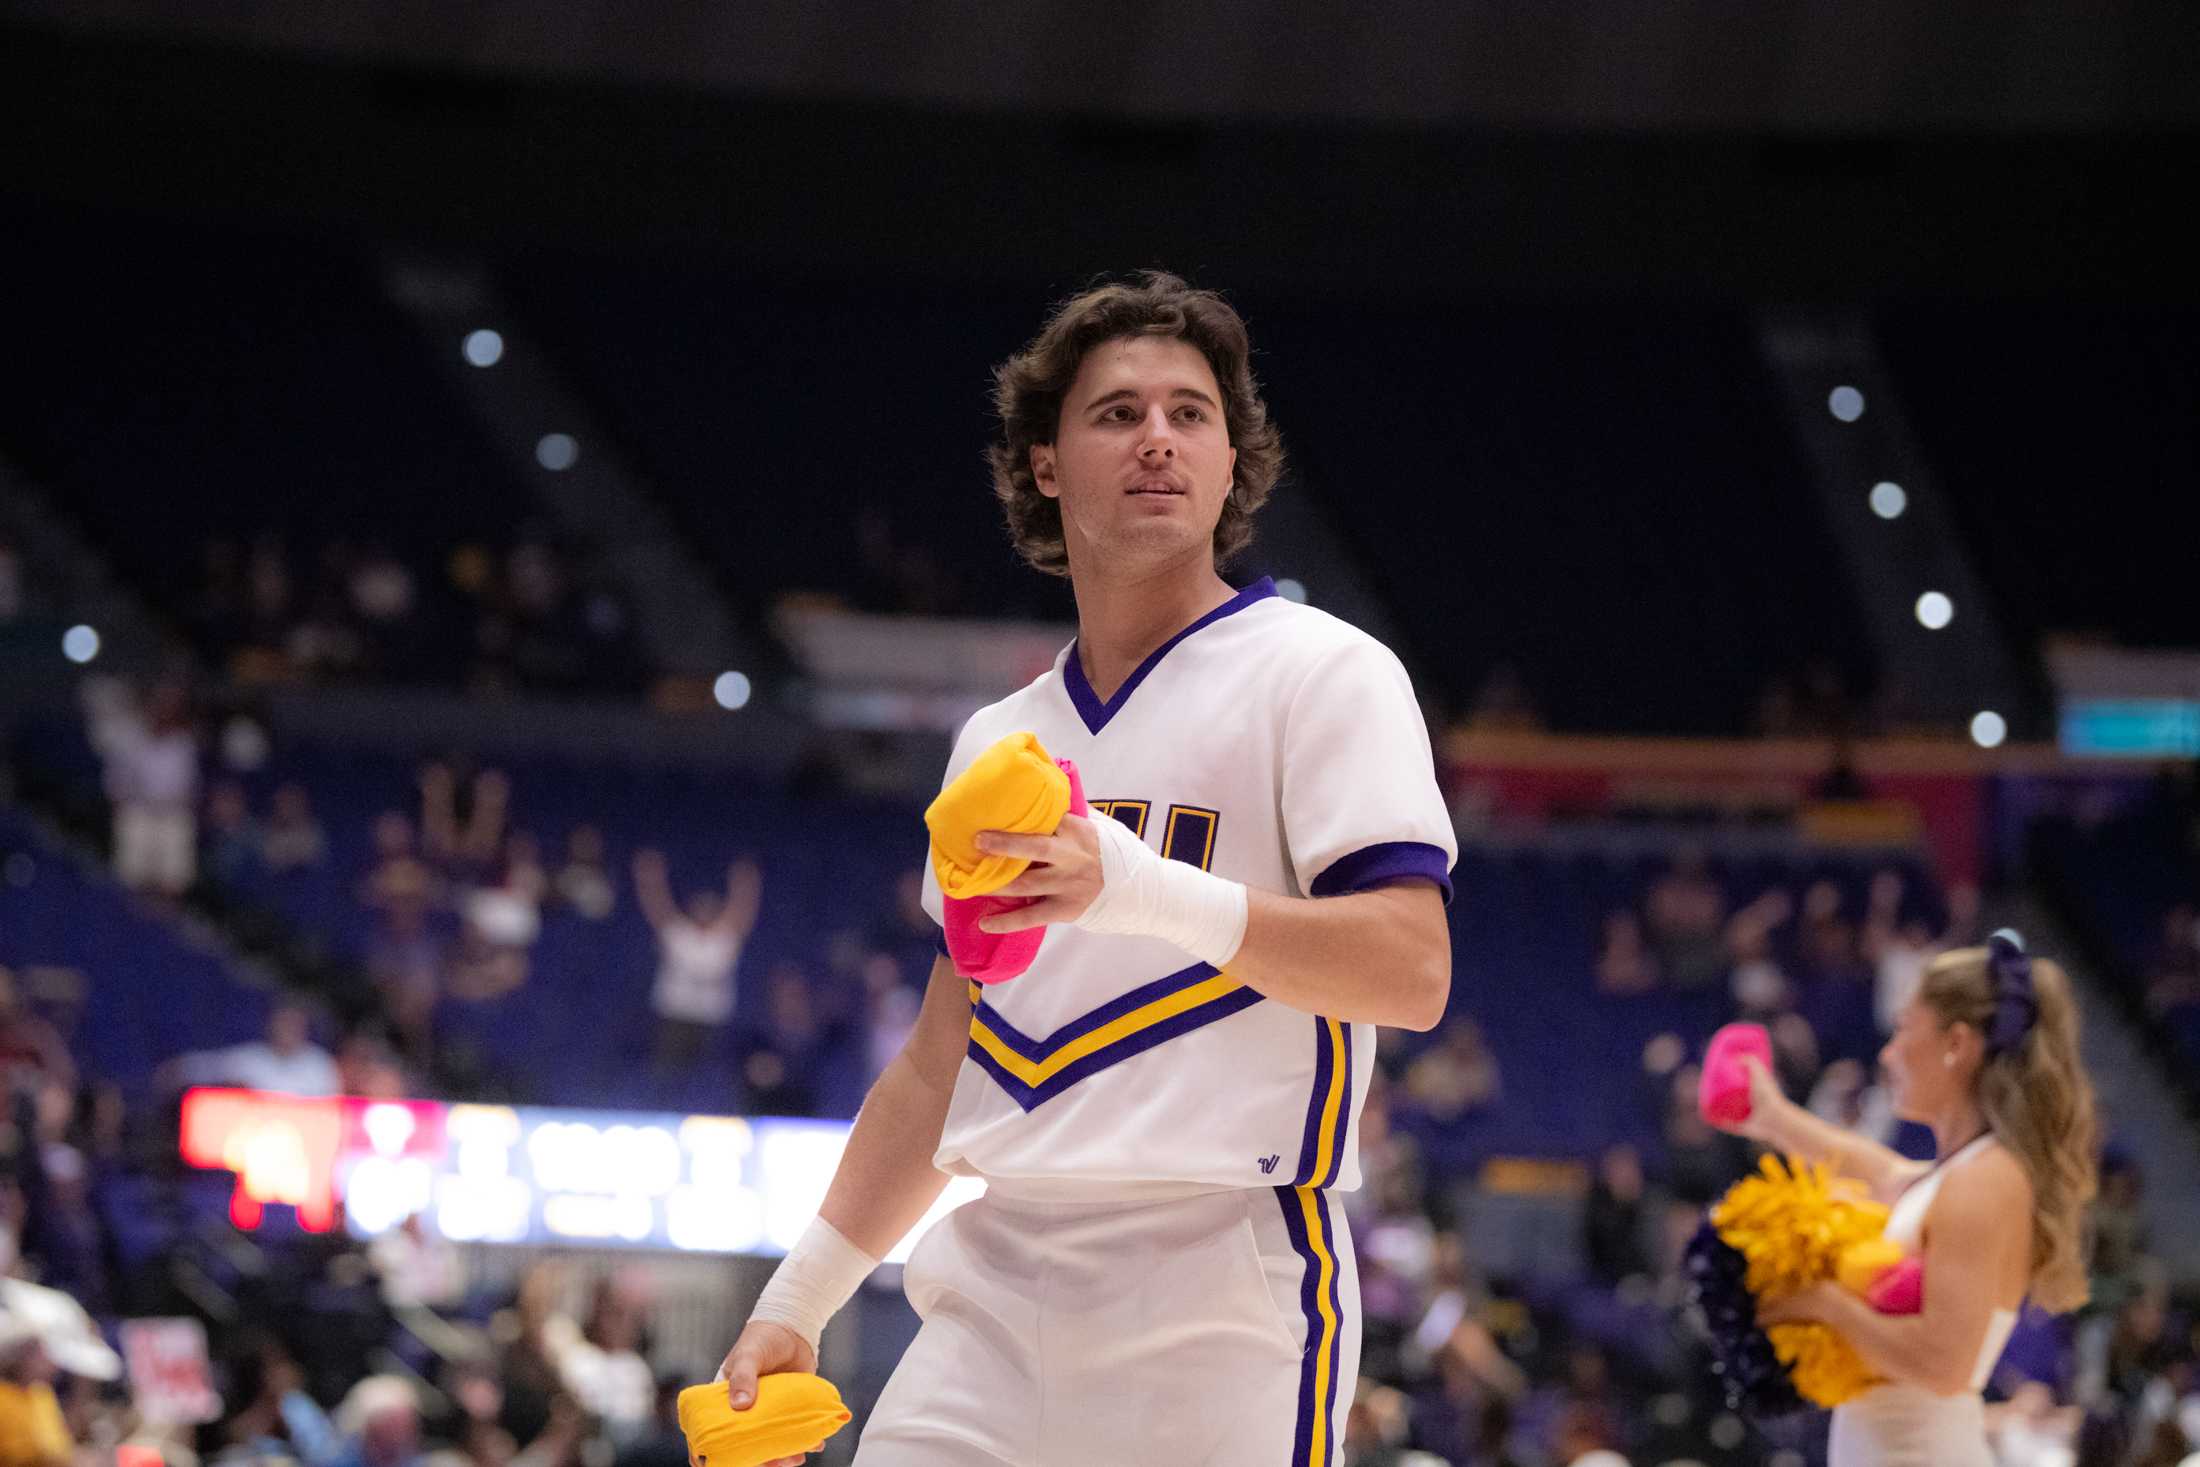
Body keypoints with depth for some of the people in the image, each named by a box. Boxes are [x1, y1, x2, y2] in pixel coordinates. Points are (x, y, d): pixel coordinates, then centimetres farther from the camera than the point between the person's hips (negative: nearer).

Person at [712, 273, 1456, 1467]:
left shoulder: (1323, 674, 0)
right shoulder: (998, 740, 21)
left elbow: (1412, 971, -13)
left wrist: (1148, 893, -25)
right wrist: (797, 1304, 18)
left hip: (1219, 1296, -5)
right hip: (996, 1292, 6)